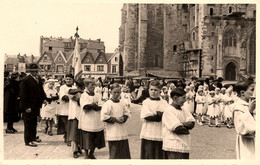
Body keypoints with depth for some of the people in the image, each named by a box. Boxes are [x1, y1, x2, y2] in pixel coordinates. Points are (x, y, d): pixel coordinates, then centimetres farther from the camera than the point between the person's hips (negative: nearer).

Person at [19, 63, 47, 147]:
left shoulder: (39, 79, 7)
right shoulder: (25, 80, -16)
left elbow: (41, 90, 18)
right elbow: (23, 95, -18)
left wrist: (44, 98, 1)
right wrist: (26, 107, -20)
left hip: (36, 105, 8)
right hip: (28, 107, -8)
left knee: (34, 122, 20)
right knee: (28, 123, 2)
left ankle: (33, 136, 36)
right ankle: (28, 141, 12)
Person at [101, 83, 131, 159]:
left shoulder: (122, 103, 7)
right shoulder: (107, 104, -11)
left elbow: (127, 113, 17)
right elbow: (104, 117, -17)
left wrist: (124, 118, -4)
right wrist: (115, 119, -16)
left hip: (123, 132, 6)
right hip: (113, 134, -6)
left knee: (124, 151, 12)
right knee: (114, 154, 1)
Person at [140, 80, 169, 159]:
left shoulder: (164, 103, 10)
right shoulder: (146, 102, 5)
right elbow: (145, 116, -10)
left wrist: (155, 113, -13)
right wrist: (160, 114, -10)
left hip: (161, 135, 2)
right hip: (148, 135, -1)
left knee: (159, 156, 6)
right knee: (148, 155, 2)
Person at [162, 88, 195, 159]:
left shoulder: (184, 111, 13)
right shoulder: (168, 110, -12)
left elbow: (192, 124, 1)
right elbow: (177, 128, -18)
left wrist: (182, 125, -15)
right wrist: (186, 128, -1)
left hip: (185, 146, 8)